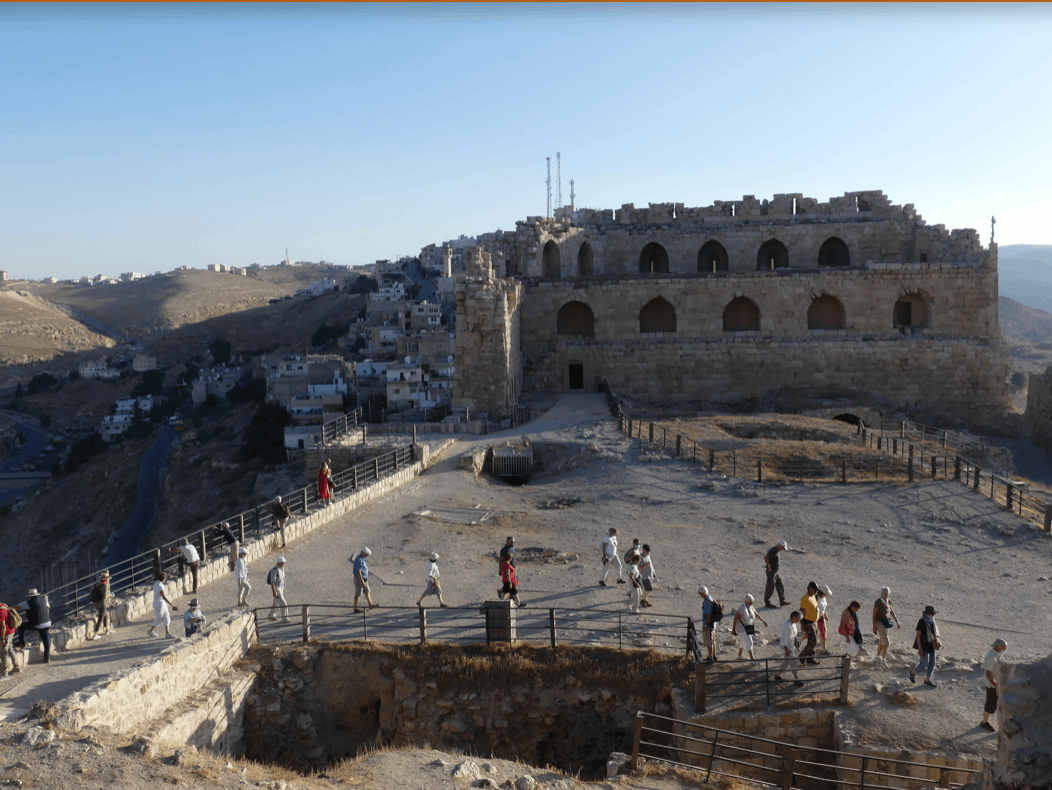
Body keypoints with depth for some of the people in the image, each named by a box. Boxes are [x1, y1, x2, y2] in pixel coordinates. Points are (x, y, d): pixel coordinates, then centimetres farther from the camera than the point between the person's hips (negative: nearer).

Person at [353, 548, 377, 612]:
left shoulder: (361, 558, 5)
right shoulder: (359, 560, -28)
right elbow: (358, 572, -29)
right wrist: (362, 582, -26)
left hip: (364, 579, 10)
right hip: (359, 579, -10)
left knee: (367, 591, 19)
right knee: (358, 594, 3)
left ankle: (370, 604, 32)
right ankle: (355, 609, 14)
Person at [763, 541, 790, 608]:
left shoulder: (775, 550, 10)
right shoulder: (773, 551, -21)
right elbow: (765, 557, -30)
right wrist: (769, 566, -22)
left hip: (775, 571, 10)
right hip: (771, 571, -10)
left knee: (780, 586, 14)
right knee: (770, 587, -1)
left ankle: (782, 601, 22)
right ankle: (767, 603, 9)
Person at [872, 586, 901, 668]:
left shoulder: (888, 601, 0)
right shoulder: (878, 602, -20)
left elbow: (892, 612, 11)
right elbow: (874, 615, -16)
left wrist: (897, 622, 9)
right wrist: (874, 627, -16)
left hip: (886, 623, 7)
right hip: (879, 623, -7)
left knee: (882, 641, 19)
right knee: (886, 642, -12)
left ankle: (878, 657, 36)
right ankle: (883, 660, 1)